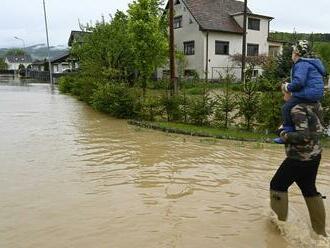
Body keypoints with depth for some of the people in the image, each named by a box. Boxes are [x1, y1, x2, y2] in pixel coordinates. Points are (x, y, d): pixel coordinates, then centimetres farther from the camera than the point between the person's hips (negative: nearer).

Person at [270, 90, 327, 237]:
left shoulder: (298, 109, -20)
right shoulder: (313, 105, 6)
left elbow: (304, 136, -29)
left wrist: (285, 135, -15)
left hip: (300, 158, -9)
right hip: (314, 155, 9)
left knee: (278, 185, 7)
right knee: (309, 189, 21)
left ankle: (280, 221, 18)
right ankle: (320, 230, 31)